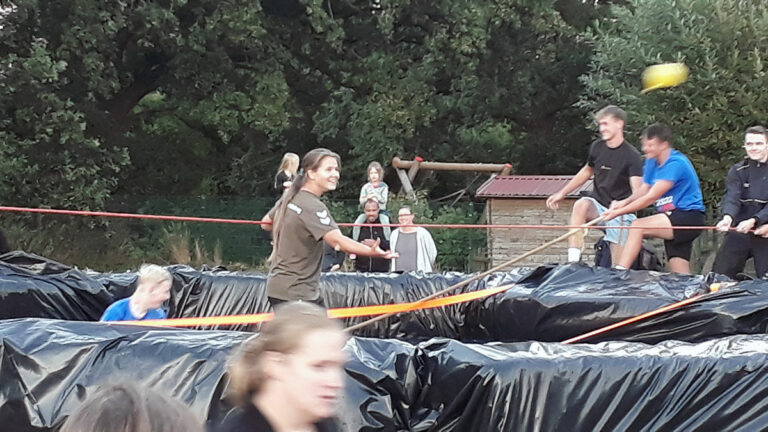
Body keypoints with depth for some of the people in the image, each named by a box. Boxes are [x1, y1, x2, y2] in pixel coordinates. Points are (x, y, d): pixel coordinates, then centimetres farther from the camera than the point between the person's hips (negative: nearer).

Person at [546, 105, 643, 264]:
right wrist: (561, 193, 20)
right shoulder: (597, 147, 2)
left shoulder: (631, 156, -14)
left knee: (618, 262, -14)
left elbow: (638, 193, -23)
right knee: (580, 205, -30)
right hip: (597, 205, 3)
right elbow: (587, 171, 22)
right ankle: (573, 261, -39)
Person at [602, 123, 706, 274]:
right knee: (681, 277, 5)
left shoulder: (675, 164, -18)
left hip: (689, 216, -9)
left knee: (638, 226, -22)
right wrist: (625, 202, -13)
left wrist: (620, 211, -18)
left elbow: (651, 197, -20)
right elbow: (644, 190, 8)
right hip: (674, 219, 9)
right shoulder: (652, 162, 10)